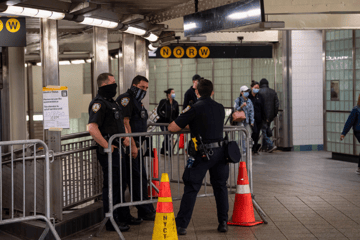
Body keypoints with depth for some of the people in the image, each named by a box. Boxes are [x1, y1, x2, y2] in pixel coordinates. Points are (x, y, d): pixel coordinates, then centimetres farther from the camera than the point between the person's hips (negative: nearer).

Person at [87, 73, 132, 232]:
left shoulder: (111, 102, 17)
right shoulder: (99, 104, -16)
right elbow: (92, 128, -28)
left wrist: (124, 138, 17)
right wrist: (107, 146, -24)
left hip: (118, 150, 10)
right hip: (108, 152, -10)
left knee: (121, 183, 18)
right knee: (111, 186, -4)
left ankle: (123, 217, 31)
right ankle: (111, 222, 4)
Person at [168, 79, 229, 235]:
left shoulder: (195, 108, -8)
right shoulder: (220, 108, 9)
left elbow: (172, 128, -10)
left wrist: (185, 125, 12)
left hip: (203, 153, -5)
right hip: (220, 150, 5)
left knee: (191, 189, -1)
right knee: (220, 187, 16)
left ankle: (181, 225, 0)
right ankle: (223, 222, 18)